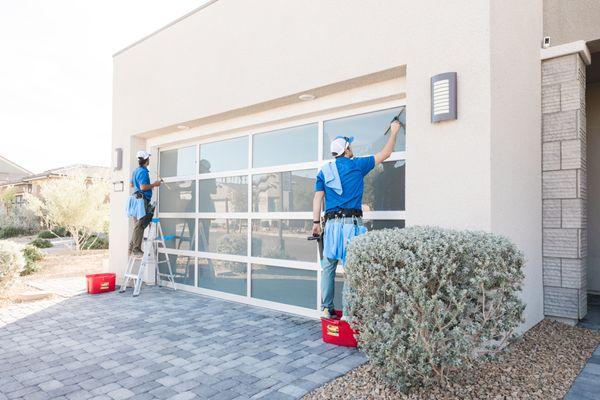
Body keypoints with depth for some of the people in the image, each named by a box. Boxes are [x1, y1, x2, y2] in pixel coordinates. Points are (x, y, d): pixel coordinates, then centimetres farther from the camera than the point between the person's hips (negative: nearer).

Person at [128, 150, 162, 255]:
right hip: (142, 200, -10)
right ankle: (136, 249, -3)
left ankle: (132, 248, 19)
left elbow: (131, 184, 27)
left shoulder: (136, 171, 17)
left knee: (138, 225, 15)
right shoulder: (143, 172, -14)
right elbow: (143, 187, -23)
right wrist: (154, 185, -10)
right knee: (140, 225, -7)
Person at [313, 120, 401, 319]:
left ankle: (327, 309, 12)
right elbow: (385, 154, 12)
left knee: (328, 267, 9)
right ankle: (347, 313, 1)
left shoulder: (324, 170, 12)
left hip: (331, 223, 4)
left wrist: (316, 223, 5)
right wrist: (394, 132, 26)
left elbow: (318, 197, 4)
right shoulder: (357, 165, 4)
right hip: (351, 222, -4)